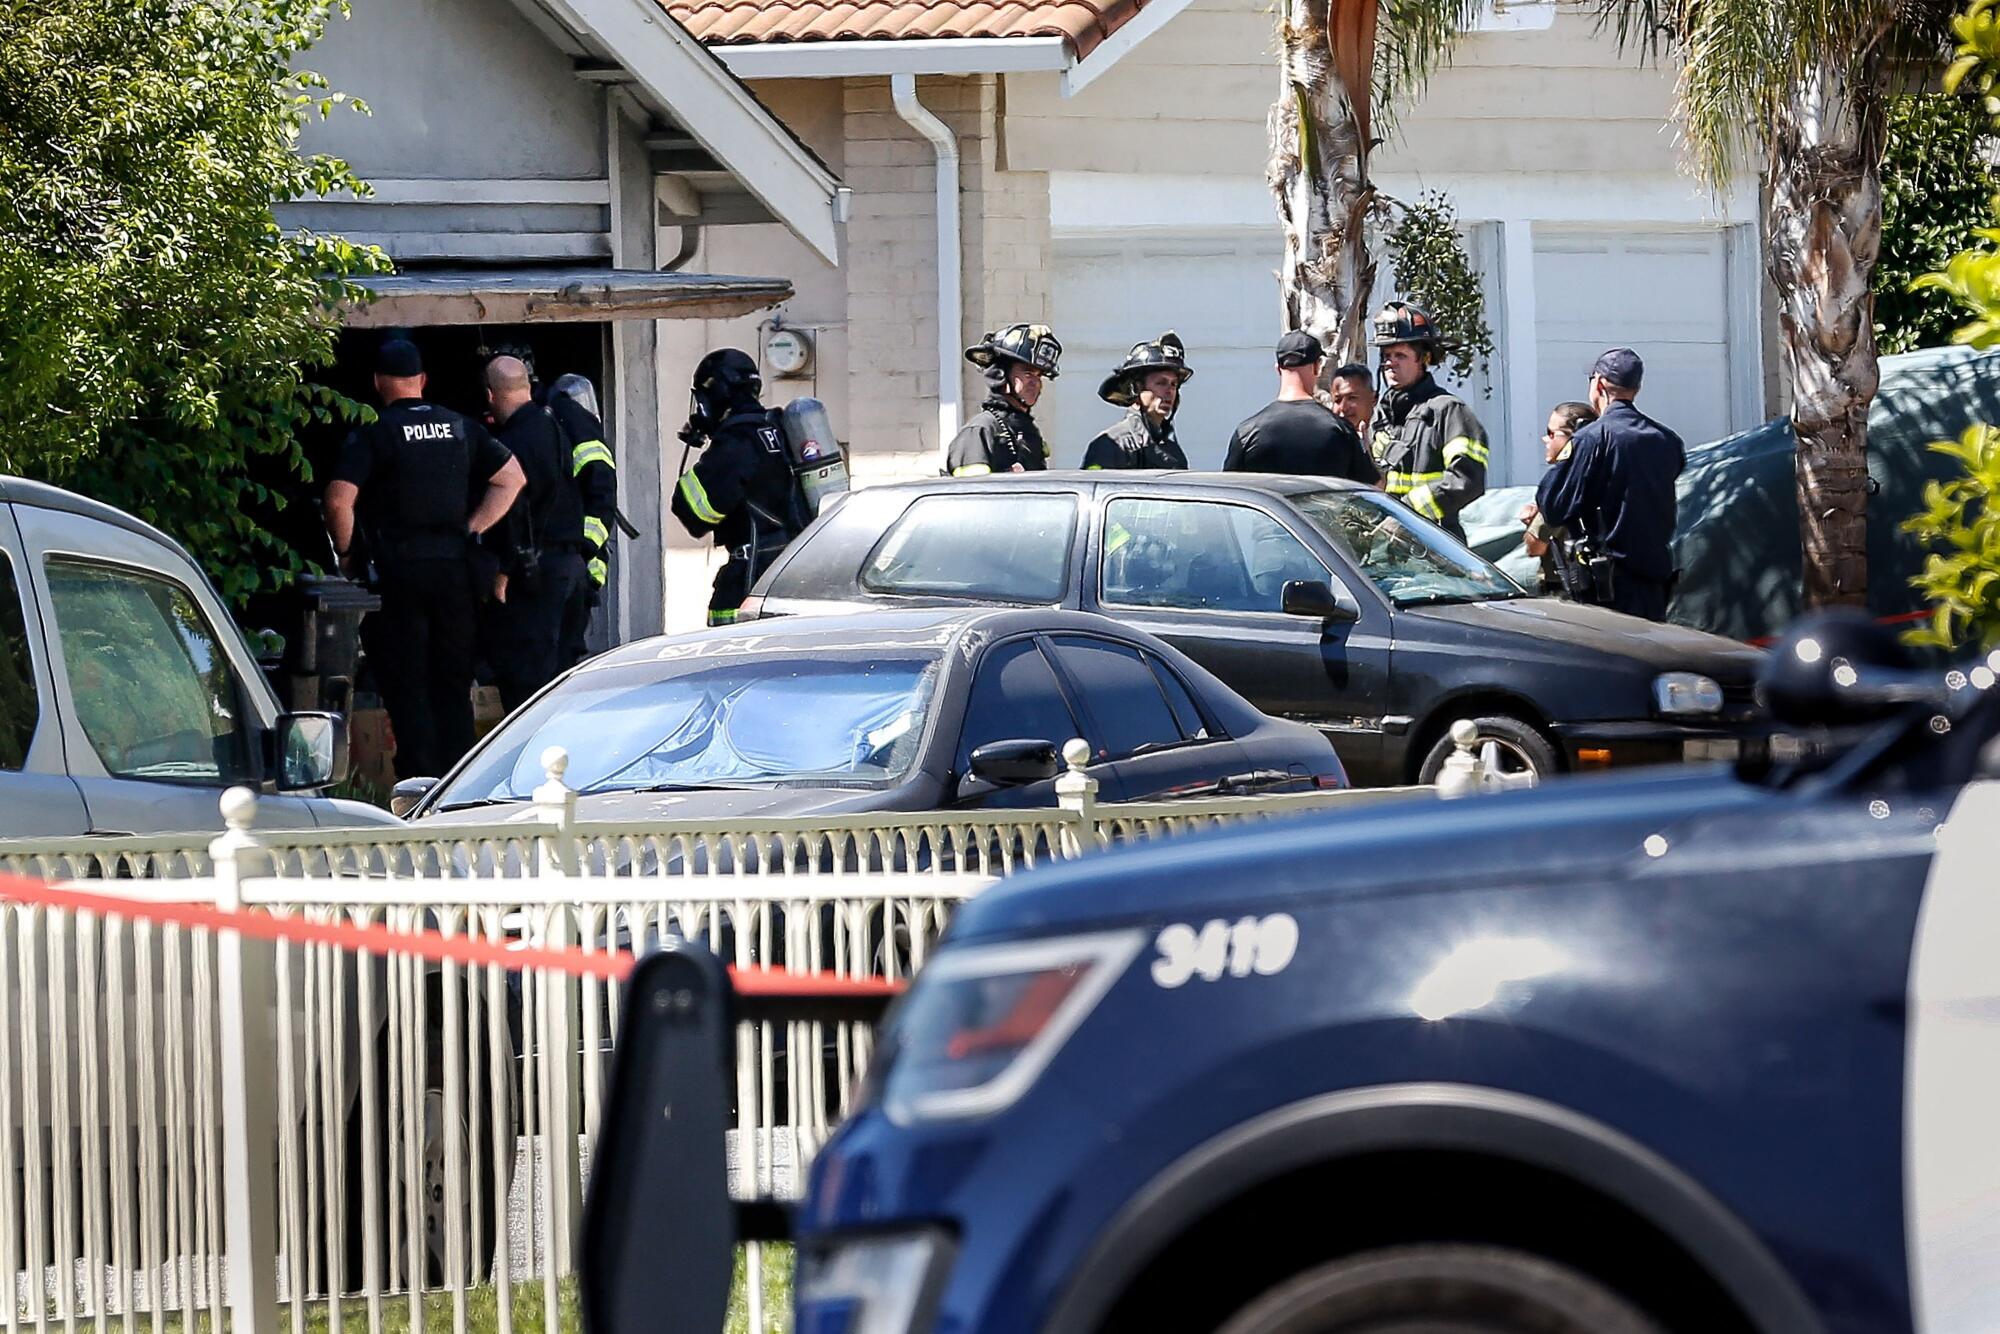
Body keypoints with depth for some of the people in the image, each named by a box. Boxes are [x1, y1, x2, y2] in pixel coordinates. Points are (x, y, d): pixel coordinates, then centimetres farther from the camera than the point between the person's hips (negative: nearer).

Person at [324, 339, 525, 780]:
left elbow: (339, 500, -17)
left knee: (406, 686, -1)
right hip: (454, 566, 4)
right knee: (453, 685, 11)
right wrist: (471, 529, 12)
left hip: (398, 571, -4)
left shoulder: (372, 435, -7)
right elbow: (512, 477, 13)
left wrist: (345, 553, -2)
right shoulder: (461, 428, 8)